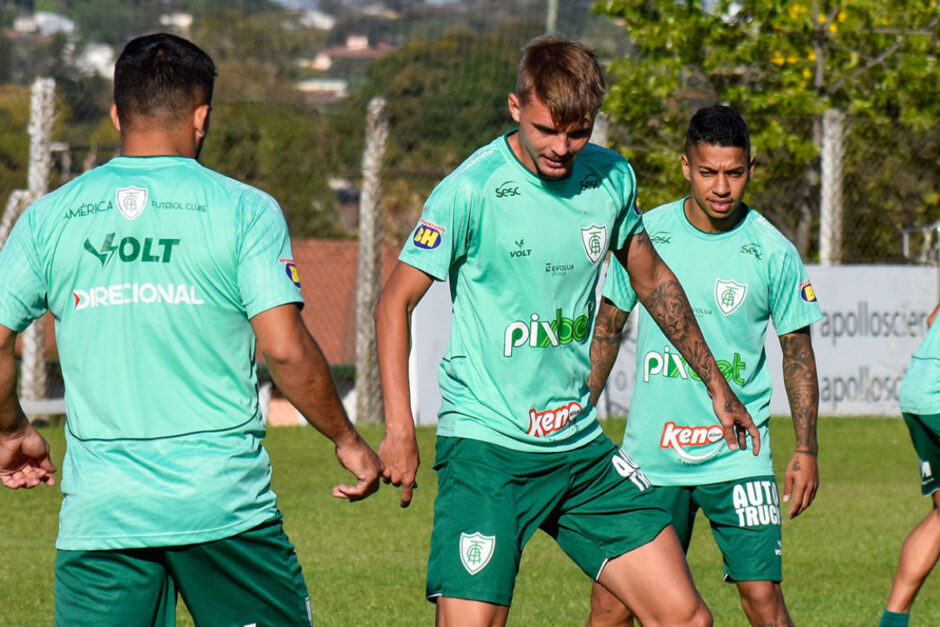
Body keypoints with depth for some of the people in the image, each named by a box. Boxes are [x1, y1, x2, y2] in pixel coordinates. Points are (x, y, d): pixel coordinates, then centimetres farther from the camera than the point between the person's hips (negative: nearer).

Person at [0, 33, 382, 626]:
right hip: (225, 503, -2)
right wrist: (347, 439, 5)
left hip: (99, 508, 2)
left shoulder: (49, 217, 5)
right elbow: (285, 348, -9)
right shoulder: (244, 210, -2)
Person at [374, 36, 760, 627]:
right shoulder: (471, 190, -13)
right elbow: (396, 302, -5)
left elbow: (652, 278, 21)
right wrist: (400, 429, -13)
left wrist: (717, 384, 26)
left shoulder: (611, 177, 3)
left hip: (581, 445, 5)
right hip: (486, 445, -5)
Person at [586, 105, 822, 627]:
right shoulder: (645, 234, 0)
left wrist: (806, 450, 0)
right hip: (649, 452, 2)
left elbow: (797, 353, 6)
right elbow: (608, 327, 12)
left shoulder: (773, 252, -3)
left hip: (739, 454, -2)